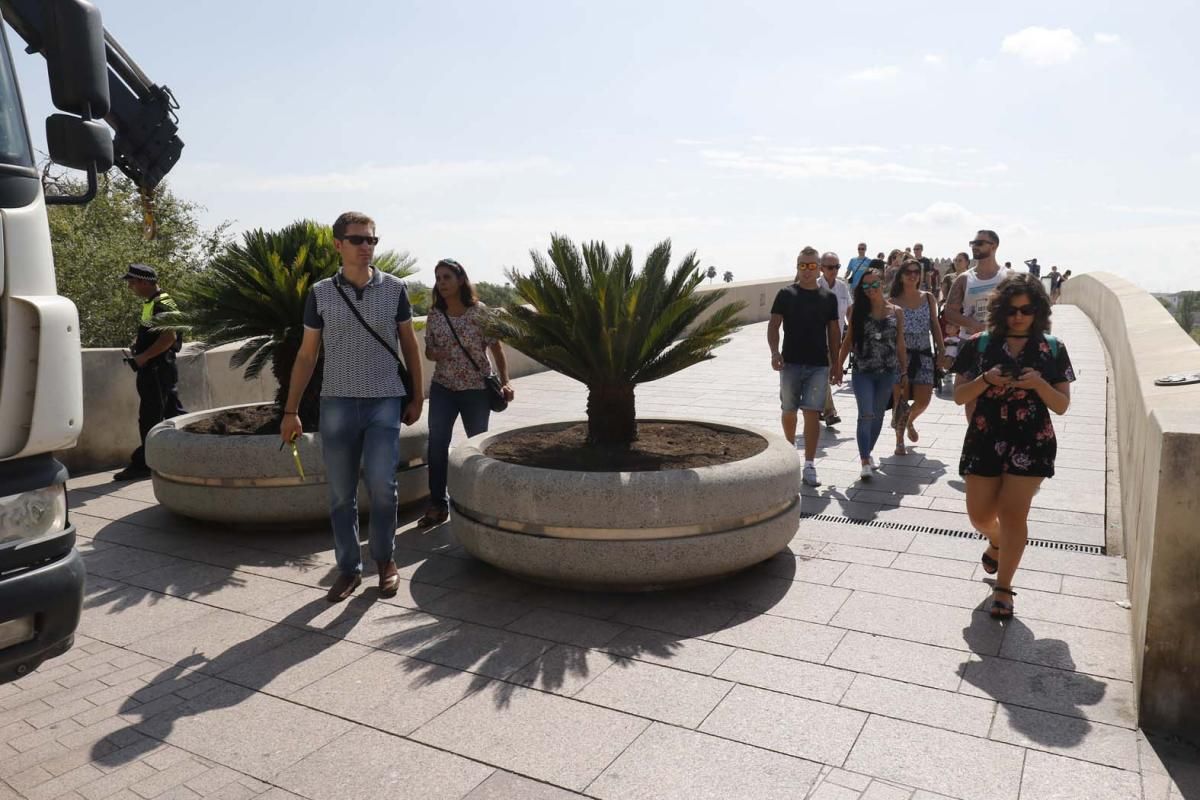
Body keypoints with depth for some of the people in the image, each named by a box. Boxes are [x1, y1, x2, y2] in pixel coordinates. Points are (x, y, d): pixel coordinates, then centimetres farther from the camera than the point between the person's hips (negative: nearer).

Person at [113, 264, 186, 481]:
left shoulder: (162, 303, -15)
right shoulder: (150, 303, 16)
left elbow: (169, 337, -24)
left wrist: (143, 357, -19)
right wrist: (136, 344, 10)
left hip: (157, 368, -10)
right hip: (155, 368, 10)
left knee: (150, 418, -4)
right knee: (173, 412, 12)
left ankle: (143, 464, 3)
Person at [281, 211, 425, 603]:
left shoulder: (394, 289, 2)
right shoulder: (320, 293, 3)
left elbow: (409, 344, 10)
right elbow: (307, 354, 7)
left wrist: (416, 396, 8)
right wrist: (291, 410, 4)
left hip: (385, 402, -1)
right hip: (337, 403, 1)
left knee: (381, 485, -9)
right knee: (341, 494, 6)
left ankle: (384, 559, 14)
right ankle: (348, 568, 19)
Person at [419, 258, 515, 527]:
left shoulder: (480, 312, -7)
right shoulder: (434, 316, 3)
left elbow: (496, 348, -6)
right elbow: (429, 350, 13)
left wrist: (505, 382, -14)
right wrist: (434, 354, -12)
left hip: (477, 389, -3)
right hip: (442, 388, 3)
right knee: (436, 443, -3)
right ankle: (438, 504, 8)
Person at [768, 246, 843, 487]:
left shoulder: (828, 297, 7)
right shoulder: (786, 294, 1)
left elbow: (833, 332, 12)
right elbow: (773, 325, -4)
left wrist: (836, 363, 10)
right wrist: (774, 351, -20)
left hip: (819, 365, 0)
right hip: (791, 363, 0)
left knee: (812, 412, -7)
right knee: (788, 411, 11)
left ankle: (809, 466, -5)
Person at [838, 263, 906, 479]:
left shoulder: (896, 312, 3)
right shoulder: (857, 311, 0)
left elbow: (900, 344, 8)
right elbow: (848, 341, 4)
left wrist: (904, 372, 8)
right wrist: (838, 367, 0)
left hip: (887, 372, 2)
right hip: (862, 372, -2)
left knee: (878, 415, 12)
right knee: (866, 416, -10)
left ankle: (868, 453, 29)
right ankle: (865, 462, -9)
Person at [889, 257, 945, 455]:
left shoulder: (928, 298, 7)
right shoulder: (894, 302, 0)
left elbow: (935, 326, 9)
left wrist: (941, 350, 4)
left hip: (923, 354, 2)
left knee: (923, 400, -3)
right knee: (902, 399, -1)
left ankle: (910, 421, 31)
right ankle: (899, 441, 13)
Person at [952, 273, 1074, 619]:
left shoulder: (1052, 349, 0)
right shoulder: (979, 345, -1)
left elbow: (1062, 405, 0)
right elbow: (959, 396, -1)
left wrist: (1039, 383, -20)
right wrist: (985, 379, -19)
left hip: (1031, 443, -1)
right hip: (985, 440, 1)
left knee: (1013, 513, -4)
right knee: (980, 515, 6)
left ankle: (1003, 588, 10)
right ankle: (997, 542, 43)